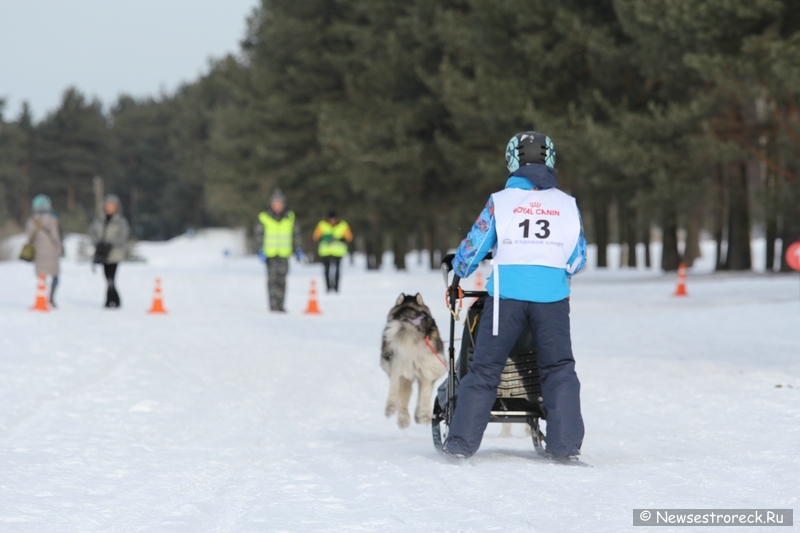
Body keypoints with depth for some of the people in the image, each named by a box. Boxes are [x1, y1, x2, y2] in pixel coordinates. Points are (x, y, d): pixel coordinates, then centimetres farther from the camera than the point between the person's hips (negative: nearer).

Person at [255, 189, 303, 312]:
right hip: (270, 254, -2)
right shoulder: (264, 218, 0)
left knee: (281, 279, 1)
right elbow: (259, 234, 4)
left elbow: (296, 233, 16)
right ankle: (273, 304, -6)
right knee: (272, 278, -7)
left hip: (284, 254, 2)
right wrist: (261, 250, -4)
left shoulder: (290, 217, 7)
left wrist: (298, 249, 12)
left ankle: (280, 304, 5)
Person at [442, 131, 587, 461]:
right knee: (559, 370, 12)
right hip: (552, 297, 1)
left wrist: (459, 271, 25)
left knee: (485, 368, 5)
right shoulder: (567, 204, 5)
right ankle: (565, 445, 6)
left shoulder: (501, 201, 0)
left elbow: (473, 248, 4)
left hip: (506, 295, -1)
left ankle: (462, 443, 1)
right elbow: (578, 259, 12)